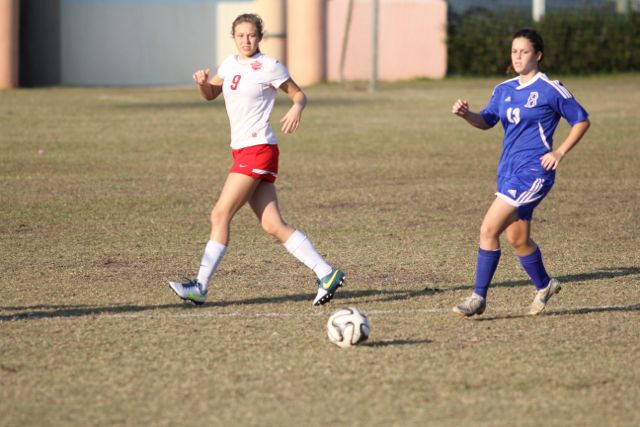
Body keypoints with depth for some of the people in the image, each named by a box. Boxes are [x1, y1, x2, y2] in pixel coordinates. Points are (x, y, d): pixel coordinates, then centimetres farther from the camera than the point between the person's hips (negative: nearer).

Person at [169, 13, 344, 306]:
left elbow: (299, 95, 4)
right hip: (242, 151, 8)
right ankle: (326, 274, 3)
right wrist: (202, 81, 5)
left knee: (220, 215, -10)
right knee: (272, 225, 2)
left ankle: (201, 287, -7)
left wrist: (296, 109, -19)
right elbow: (210, 94, 27)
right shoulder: (230, 64, 15)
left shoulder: (269, 67, -4)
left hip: (258, 149, -8)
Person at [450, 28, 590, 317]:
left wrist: (560, 153, -9)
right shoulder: (504, 90, 12)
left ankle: (478, 298, -12)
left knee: (489, 229, -17)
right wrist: (466, 114, -13)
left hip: (533, 171, -7)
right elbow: (486, 121, 8)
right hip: (508, 171, 7)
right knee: (518, 239, 14)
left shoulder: (551, 90, -6)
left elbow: (581, 121, 0)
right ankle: (544, 286, 37)